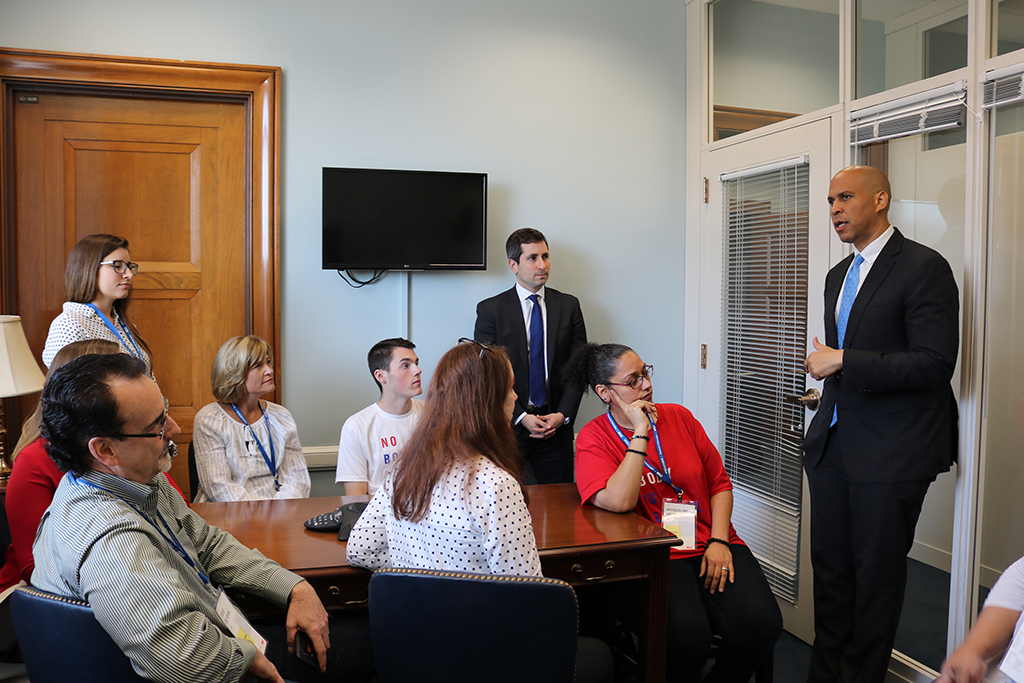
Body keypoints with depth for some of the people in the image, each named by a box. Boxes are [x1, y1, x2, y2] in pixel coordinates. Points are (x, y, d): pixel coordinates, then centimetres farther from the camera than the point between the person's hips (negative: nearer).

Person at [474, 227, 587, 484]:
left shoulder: (568, 306, 7)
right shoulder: (490, 309, -1)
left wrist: (563, 414, -6)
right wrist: (521, 417, -12)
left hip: (557, 425, 2)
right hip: (508, 424, -2)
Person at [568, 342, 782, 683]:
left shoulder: (679, 416, 11)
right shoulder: (593, 438, -2)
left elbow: (720, 482, 12)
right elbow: (619, 502, -19)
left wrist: (718, 542, -2)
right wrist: (641, 433, -15)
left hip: (710, 546, 5)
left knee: (761, 623, -18)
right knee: (687, 632, -30)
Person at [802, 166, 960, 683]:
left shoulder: (923, 267, -10)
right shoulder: (838, 275, 15)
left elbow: (935, 364, -18)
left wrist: (841, 362, -18)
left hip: (892, 452, -7)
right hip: (833, 445, 7)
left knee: (876, 576, 6)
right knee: (829, 568, 12)